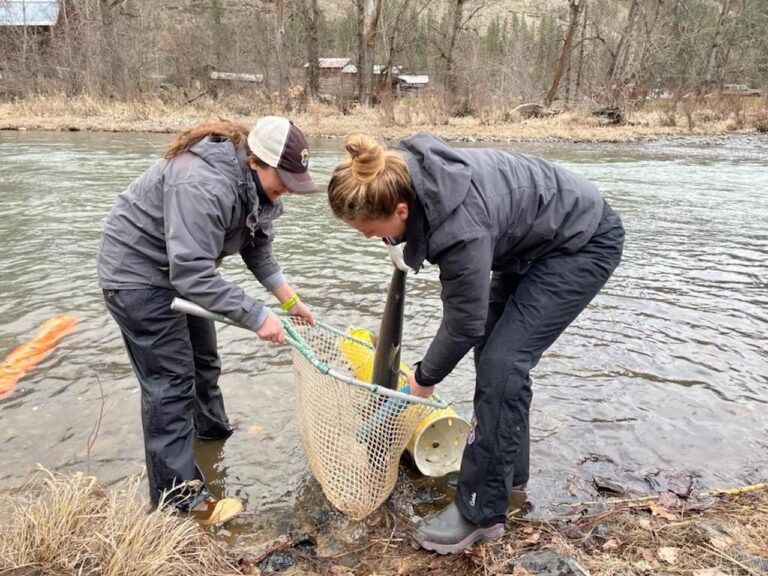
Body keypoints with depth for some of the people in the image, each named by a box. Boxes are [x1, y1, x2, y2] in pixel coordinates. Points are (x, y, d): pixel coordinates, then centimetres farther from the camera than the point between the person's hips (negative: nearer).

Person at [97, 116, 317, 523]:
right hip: (136, 271, -9)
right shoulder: (204, 186, -36)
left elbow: (257, 249, 1)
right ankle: (178, 495, 1)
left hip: (180, 267, 9)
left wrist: (290, 299, -4)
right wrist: (257, 316, -35)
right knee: (170, 378, -9)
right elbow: (193, 273, -38)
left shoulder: (256, 184, -6)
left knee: (204, 358, 21)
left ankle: (213, 429, 46)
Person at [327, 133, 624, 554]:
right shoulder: (404, 171, -16)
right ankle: (509, 469, 26)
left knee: (502, 363, -17)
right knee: (493, 348, 9)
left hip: (584, 242, -9)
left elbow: (463, 324, -22)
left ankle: (481, 513, -5)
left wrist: (424, 379, -6)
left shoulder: (461, 228, -38)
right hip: (535, 238, 9)